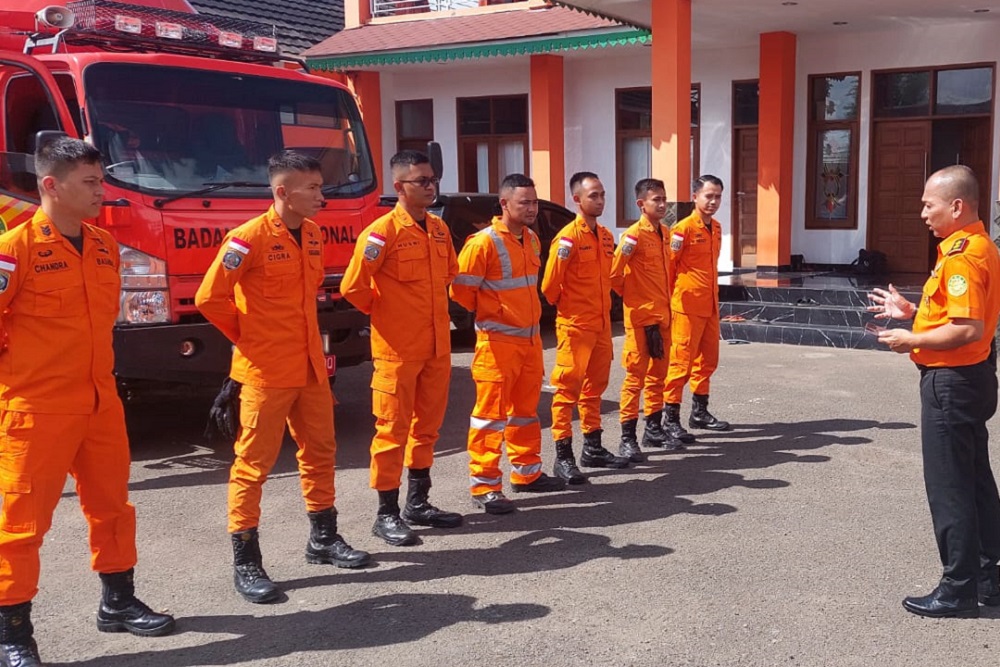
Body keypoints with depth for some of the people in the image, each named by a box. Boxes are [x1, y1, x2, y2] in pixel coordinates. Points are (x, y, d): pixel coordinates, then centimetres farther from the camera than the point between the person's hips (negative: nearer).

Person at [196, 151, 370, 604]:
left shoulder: (312, 234, 8)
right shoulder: (250, 237, -15)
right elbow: (209, 298, -15)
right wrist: (246, 337, -3)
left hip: (310, 367, 8)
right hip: (266, 370, -7)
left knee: (320, 451, 16)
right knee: (253, 465, 1)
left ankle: (323, 539, 31)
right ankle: (246, 563, 10)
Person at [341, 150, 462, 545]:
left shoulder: (439, 229, 9)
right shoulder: (382, 231, -14)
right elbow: (353, 286, -14)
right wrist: (383, 313, 1)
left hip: (437, 347, 7)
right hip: (397, 350, -7)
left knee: (427, 426, 14)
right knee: (393, 430, 1)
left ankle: (418, 504, 27)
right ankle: (387, 514, 10)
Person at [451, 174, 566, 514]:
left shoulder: (532, 240, 10)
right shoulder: (484, 242, -16)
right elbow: (461, 290, -15)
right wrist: (490, 314, -1)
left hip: (530, 338, 8)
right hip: (498, 342, -8)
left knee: (526, 409, 16)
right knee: (491, 413, -4)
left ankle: (527, 473, 29)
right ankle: (484, 486, 2)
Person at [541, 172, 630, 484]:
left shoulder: (606, 236, 11)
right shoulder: (568, 237, -13)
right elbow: (549, 284, -13)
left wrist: (605, 308, 17)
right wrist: (560, 303, 2)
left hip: (601, 324, 8)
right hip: (575, 326, -8)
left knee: (595, 386, 15)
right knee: (568, 387, -5)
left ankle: (593, 449, 25)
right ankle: (563, 457, -1)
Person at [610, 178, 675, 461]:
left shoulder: (665, 233, 10)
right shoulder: (634, 235, -15)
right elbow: (613, 273, -17)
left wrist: (666, 299, 14)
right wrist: (629, 296, -4)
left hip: (662, 315, 8)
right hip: (640, 316, -8)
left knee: (658, 374, 14)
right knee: (635, 376, -5)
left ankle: (654, 429, 26)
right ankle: (627, 439, -1)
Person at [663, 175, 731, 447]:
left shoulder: (716, 228, 12)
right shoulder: (684, 228, -12)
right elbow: (668, 266, -11)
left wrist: (714, 297, 18)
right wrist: (669, 303, -10)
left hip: (710, 307, 8)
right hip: (687, 307, -8)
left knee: (707, 360, 16)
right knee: (681, 363, -6)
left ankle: (699, 412, 29)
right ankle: (670, 421, -1)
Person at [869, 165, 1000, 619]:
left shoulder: (962, 255, -20)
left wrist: (913, 340, -17)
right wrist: (912, 311, 13)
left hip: (951, 381, -10)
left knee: (949, 488, -1)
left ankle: (958, 590, 9)